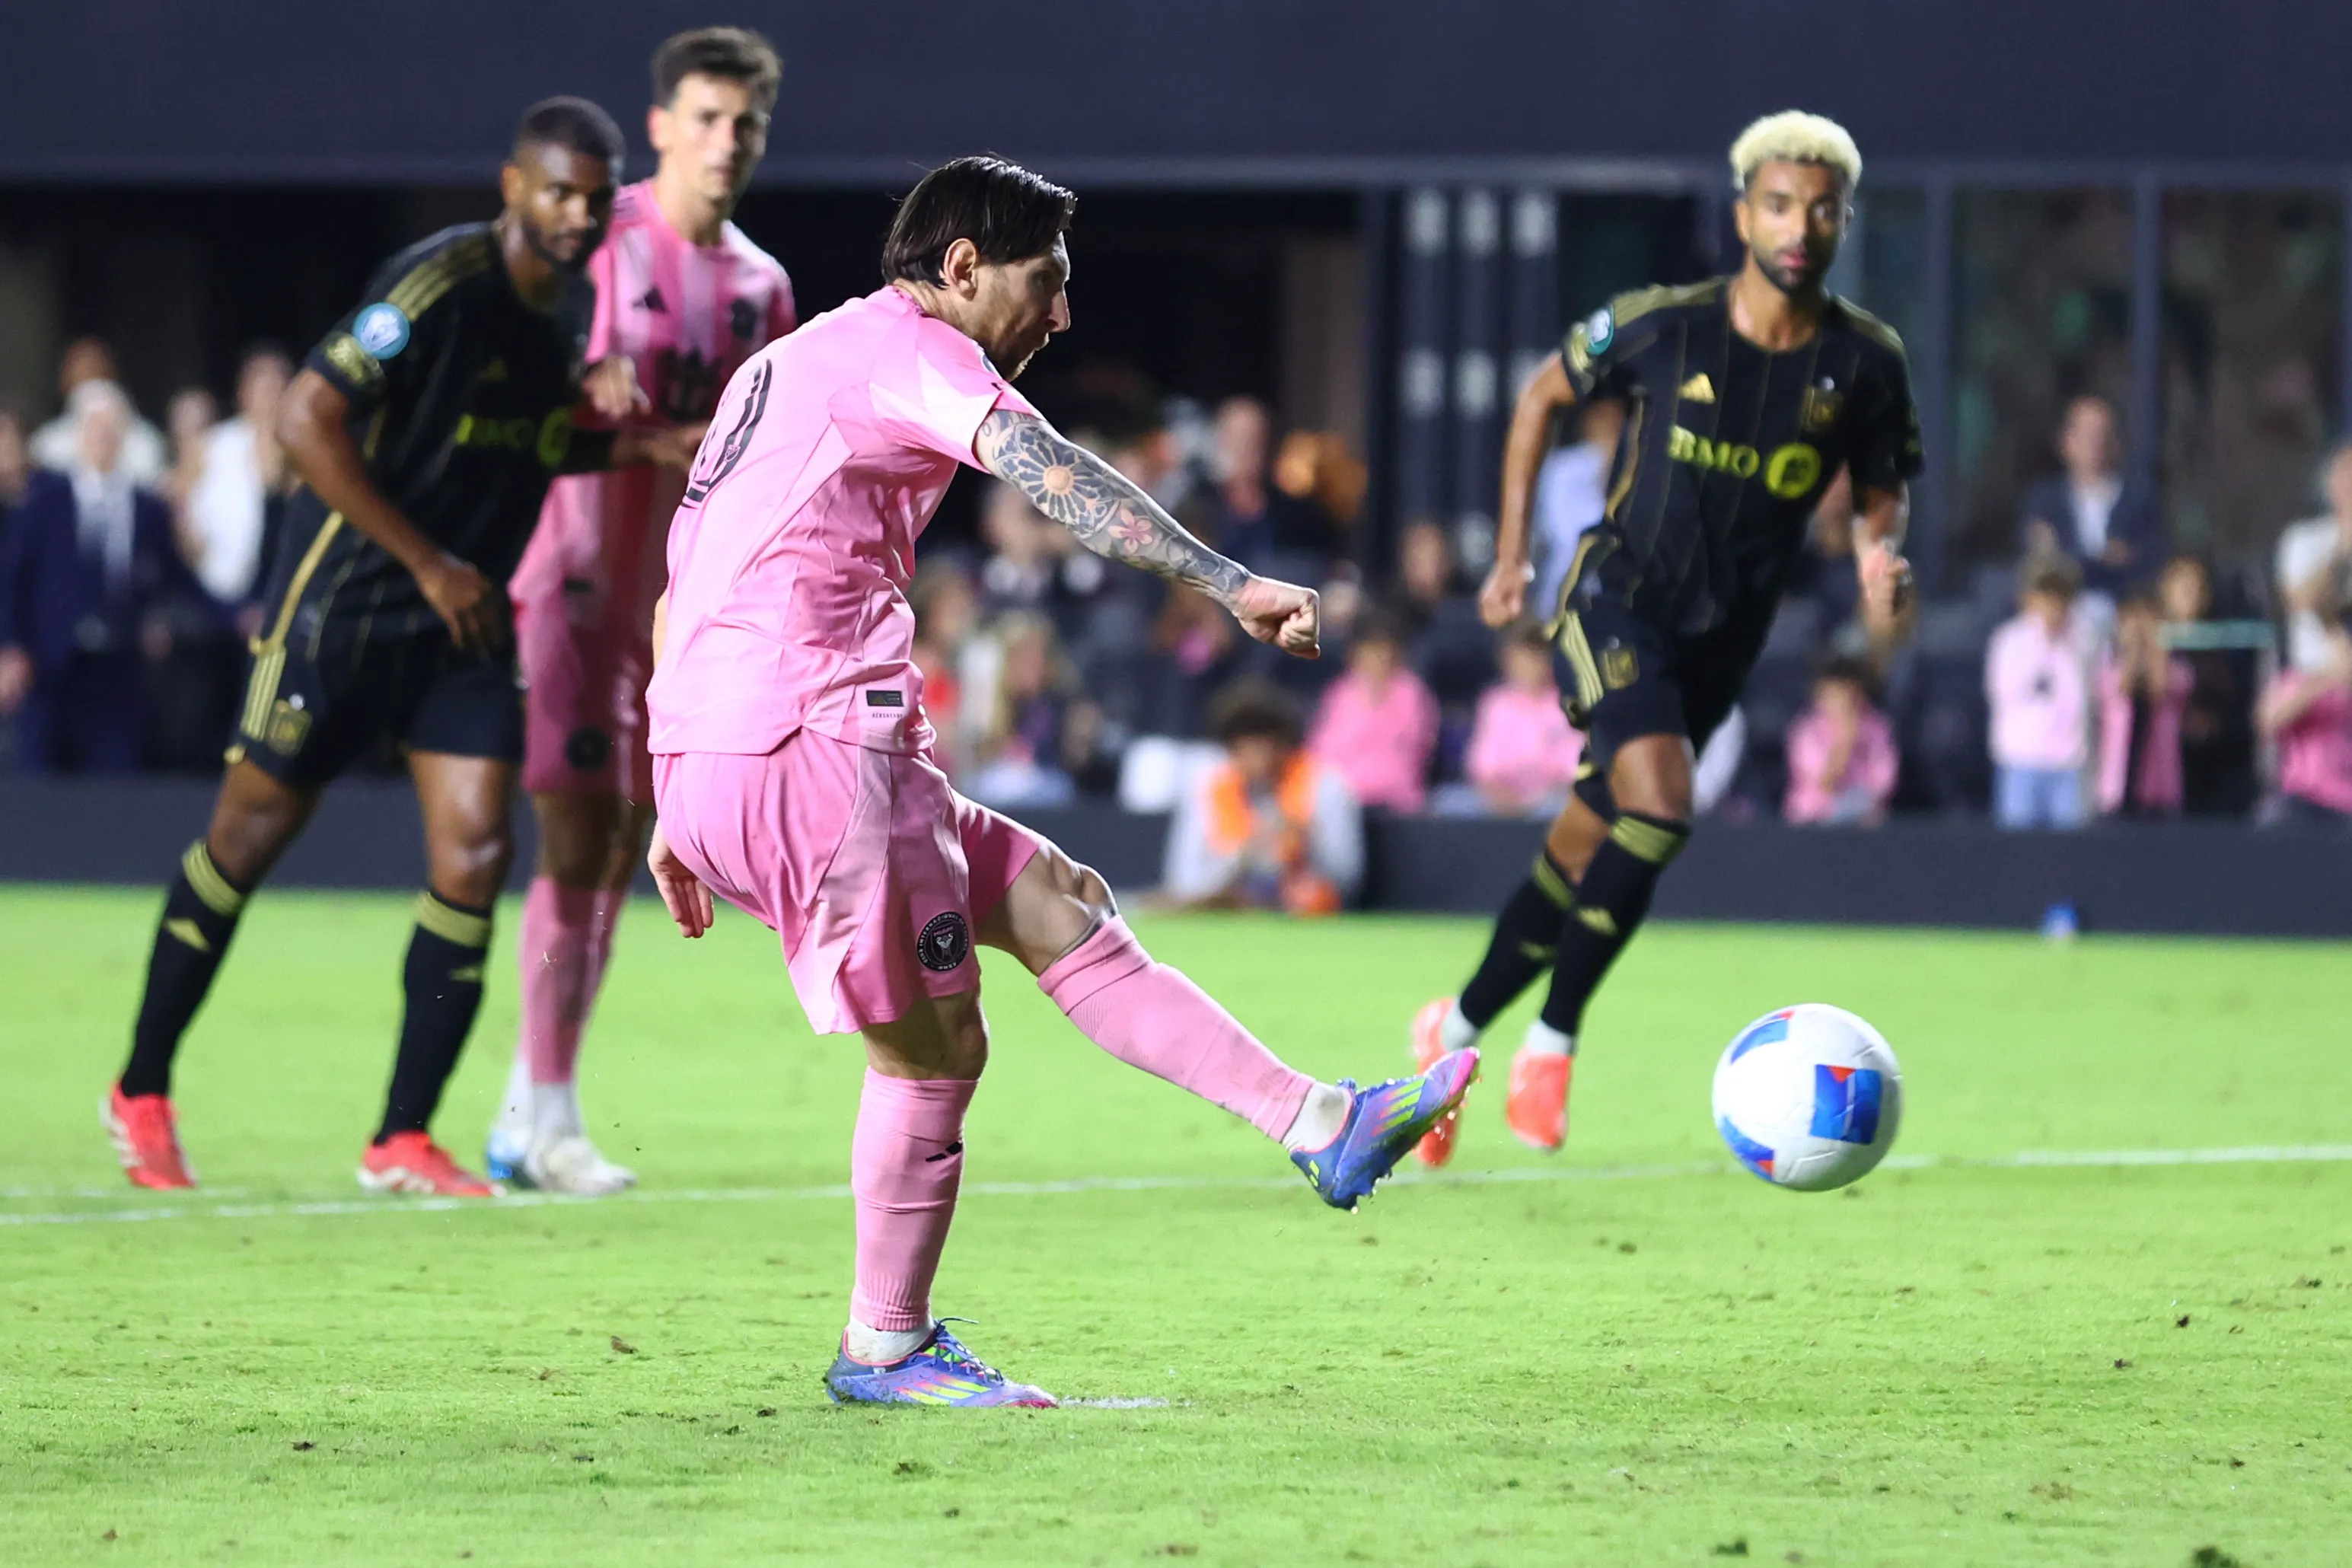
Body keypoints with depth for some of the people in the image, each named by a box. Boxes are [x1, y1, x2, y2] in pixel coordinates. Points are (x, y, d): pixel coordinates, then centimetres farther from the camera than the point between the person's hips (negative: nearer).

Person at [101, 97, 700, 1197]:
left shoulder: (577, 303, 4)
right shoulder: (439, 284, -20)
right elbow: (306, 422, -23)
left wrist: (638, 441, 1)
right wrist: (429, 563, -20)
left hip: (466, 615, 6)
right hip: (343, 602, -6)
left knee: (474, 854, -6)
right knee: (252, 833, 3)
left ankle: (403, 1140, 0)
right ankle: (142, 1092, 19)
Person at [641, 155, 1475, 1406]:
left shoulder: (786, 364, 26)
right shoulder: (904, 346, -4)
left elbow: (676, 597, 29)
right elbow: (1045, 472, -23)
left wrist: (681, 814, 30)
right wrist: (1230, 586, -33)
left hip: (705, 758, 10)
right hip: (805, 743, -10)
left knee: (1058, 905, 9)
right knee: (935, 1047, -1)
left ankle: (1320, 1127, 5)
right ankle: (885, 1349, 11)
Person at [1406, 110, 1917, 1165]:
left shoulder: (1864, 363, -5)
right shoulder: (1661, 328, -11)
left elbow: (1882, 489, 10)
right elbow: (1543, 396, 6)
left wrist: (1878, 552, -13)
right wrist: (1512, 552, 5)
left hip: (1723, 640, 3)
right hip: (1618, 599, -3)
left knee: (1586, 845, 8)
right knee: (1658, 809, -25)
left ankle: (1459, 1029, 27)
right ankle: (1551, 1041, -12)